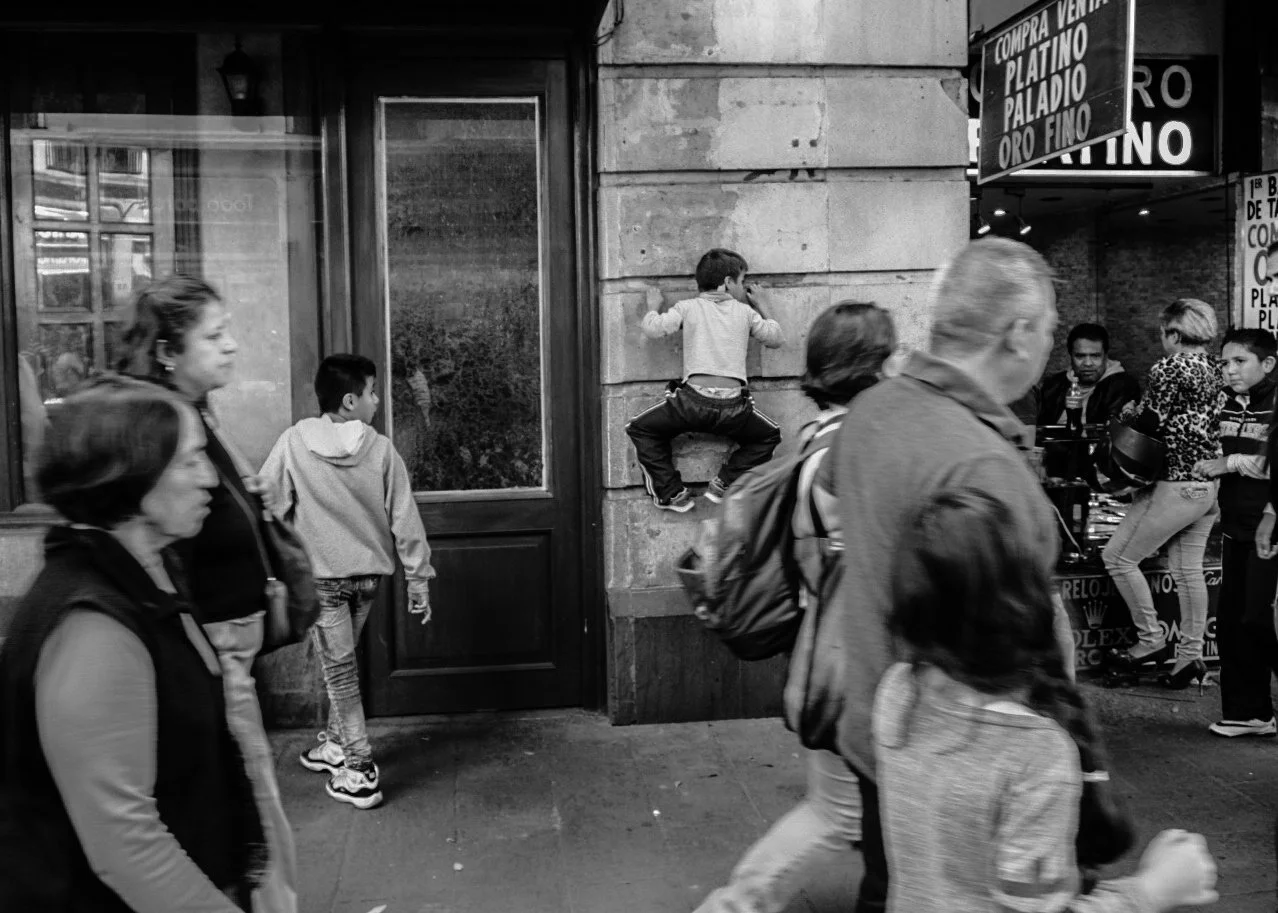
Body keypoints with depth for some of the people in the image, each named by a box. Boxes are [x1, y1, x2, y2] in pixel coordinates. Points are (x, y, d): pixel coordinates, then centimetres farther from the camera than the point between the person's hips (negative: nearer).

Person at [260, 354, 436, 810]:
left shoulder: (295, 441, -9)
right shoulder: (381, 448, -7)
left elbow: (268, 507, -7)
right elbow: (404, 518, -5)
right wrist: (418, 576, 1)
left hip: (321, 575, -2)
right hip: (368, 573, 3)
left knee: (339, 668, 4)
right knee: (341, 663, 22)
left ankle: (360, 772, 5)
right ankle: (337, 744, 36)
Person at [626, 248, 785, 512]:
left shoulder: (688, 307, 8)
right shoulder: (745, 312, 14)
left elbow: (653, 330, -2)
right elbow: (776, 339, 25)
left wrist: (656, 307, 20)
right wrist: (762, 307, 39)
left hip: (693, 399, -1)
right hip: (733, 405, 2)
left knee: (640, 429, 21)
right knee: (769, 436, 30)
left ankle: (672, 493, 13)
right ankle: (725, 483, 16)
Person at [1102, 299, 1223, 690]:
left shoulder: (1168, 368, -12)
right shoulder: (1213, 368, 11)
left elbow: (1148, 421, -15)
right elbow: (1199, 420, 14)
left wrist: (1129, 411, 6)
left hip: (1178, 484, -9)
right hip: (1210, 482, 9)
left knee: (1118, 556, 0)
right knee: (1187, 569, 12)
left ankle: (1152, 640, 6)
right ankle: (1191, 654, 15)